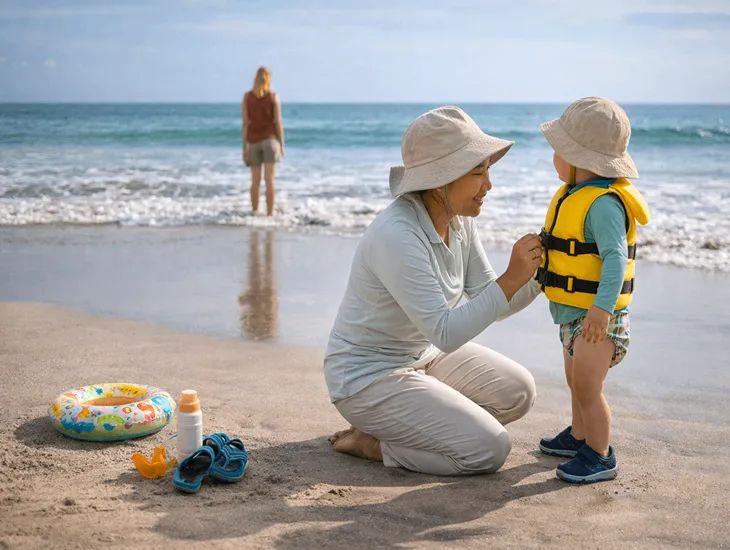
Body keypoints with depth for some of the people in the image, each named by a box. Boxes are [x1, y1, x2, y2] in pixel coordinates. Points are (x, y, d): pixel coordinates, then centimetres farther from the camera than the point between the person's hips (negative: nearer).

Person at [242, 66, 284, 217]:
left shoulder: (247, 97, 1)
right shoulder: (273, 97, -3)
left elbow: (245, 123, -1)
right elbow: (278, 122, -5)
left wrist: (244, 147, 2)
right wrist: (281, 144, 2)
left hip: (253, 140, 2)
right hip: (270, 138, -2)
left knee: (255, 180, 11)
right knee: (270, 179, -2)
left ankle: (255, 211, 16)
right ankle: (270, 213, -4)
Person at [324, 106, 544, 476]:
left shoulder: (460, 220, -4)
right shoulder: (396, 236, -31)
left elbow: (490, 303, 1)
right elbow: (445, 333, -31)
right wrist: (511, 279, -32)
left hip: (422, 355, 9)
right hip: (368, 375, -9)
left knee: (518, 393, 7)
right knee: (489, 450, -14)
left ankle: (407, 425, 13)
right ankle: (368, 442, 0)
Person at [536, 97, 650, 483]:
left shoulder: (604, 202, -23)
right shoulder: (575, 195, 9)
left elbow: (615, 256, -31)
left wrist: (602, 307, -37)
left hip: (598, 316, -10)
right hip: (573, 312, 10)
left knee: (587, 387, -6)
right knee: (576, 381, 23)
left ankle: (600, 457, 7)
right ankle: (579, 437, 41)